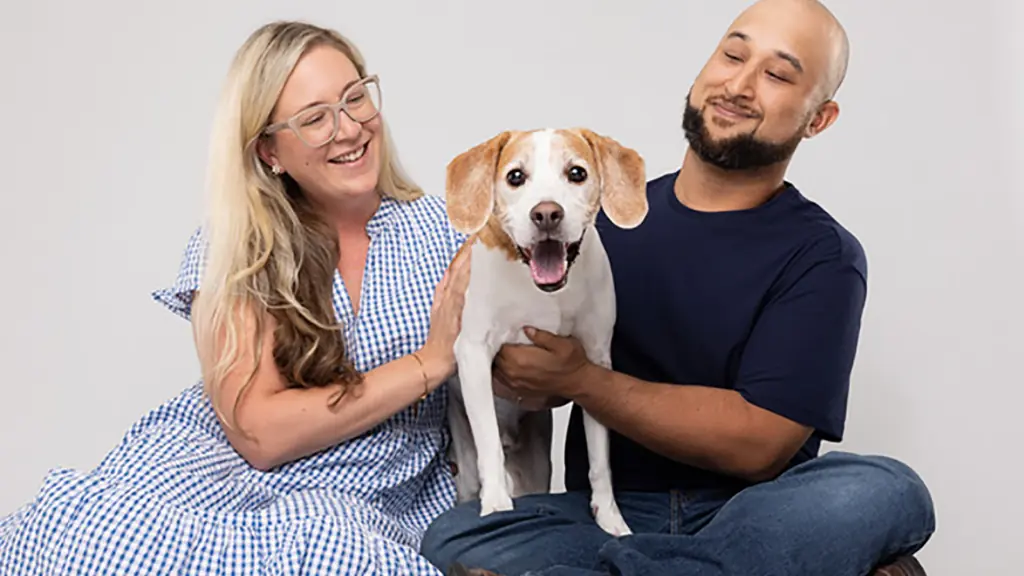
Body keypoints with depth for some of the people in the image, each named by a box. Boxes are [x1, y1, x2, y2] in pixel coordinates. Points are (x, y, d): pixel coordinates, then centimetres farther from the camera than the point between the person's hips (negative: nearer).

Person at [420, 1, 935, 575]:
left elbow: (759, 443, -12)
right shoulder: (606, 217, 9)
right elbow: (531, 384, 13)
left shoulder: (822, 257, -2)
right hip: (602, 512, 2)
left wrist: (580, 379, -12)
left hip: (745, 522, -2)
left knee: (886, 492, -32)